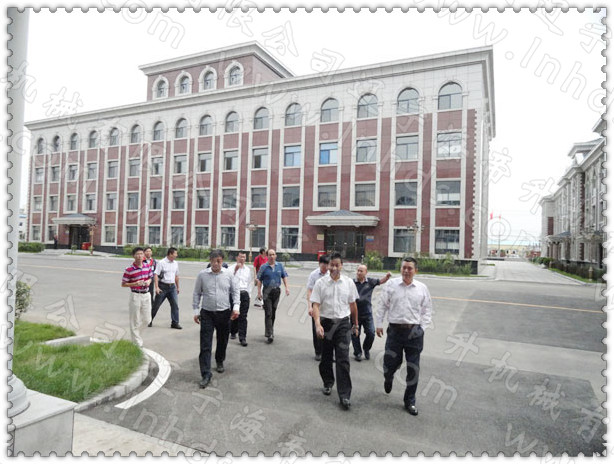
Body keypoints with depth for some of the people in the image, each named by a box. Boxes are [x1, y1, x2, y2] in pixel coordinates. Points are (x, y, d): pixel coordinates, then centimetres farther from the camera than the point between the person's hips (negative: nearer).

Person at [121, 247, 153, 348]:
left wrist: (148, 281, -5)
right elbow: (123, 284, -6)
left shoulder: (147, 266, 3)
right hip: (135, 296, -5)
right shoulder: (129, 270, -11)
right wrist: (135, 284, -19)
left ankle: (136, 332, 38)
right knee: (135, 320, 5)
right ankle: (137, 342, 16)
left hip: (146, 295, 5)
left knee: (146, 319, 10)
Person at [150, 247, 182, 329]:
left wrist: (177, 287, 20)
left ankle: (175, 323, 7)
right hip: (163, 286, -5)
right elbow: (155, 275, -12)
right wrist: (157, 287, -20)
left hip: (172, 286, 5)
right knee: (156, 304, 7)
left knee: (175, 305, -1)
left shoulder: (175, 263, 8)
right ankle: (149, 320, 26)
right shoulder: (162, 263, -9)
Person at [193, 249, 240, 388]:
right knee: (205, 345, -4)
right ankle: (205, 374, 1)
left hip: (224, 313, 2)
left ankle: (220, 362, 43)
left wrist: (236, 307, -5)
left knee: (222, 341, 17)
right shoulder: (202, 275, -4)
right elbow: (197, 294, 5)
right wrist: (196, 311, 2)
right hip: (207, 314, -1)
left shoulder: (229, 274, -1)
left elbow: (235, 291, 7)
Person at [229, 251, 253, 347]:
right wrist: (235, 270, -18)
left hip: (244, 294, 2)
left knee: (243, 317, -3)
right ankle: (233, 332, 32)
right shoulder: (231, 268, 1)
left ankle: (242, 337, -4)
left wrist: (248, 292, 10)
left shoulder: (248, 270, 13)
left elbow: (251, 282, 19)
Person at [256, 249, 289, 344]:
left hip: (277, 291, 3)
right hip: (267, 291, -3)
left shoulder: (280, 266, 6)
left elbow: (284, 277, 10)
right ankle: (269, 335, -6)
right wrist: (259, 292, -6)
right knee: (268, 313, -7)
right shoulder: (263, 267, -2)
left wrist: (286, 288, 1)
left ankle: (270, 330, 30)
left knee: (273, 312, 13)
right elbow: (259, 280, -1)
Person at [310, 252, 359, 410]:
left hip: (343, 323, 0)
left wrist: (355, 323, 16)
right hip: (326, 322, 0)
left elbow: (352, 304, 10)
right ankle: (328, 383, 39)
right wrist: (317, 324, -21)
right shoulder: (321, 283, -5)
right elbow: (316, 305, -9)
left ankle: (344, 395, 1)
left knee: (343, 359, -5)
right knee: (326, 357, 15)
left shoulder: (349, 283, 1)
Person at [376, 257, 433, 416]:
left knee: (413, 368, 7)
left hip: (414, 332, 1)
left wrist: (422, 327, 3)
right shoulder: (391, 285, 0)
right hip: (395, 330, -1)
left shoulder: (422, 288, 3)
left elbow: (427, 310, 10)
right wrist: (379, 324, 3)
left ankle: (410, 401, 25)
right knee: (391, 362, 7)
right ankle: (388, 378, 45)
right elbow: (382, 305, 5)